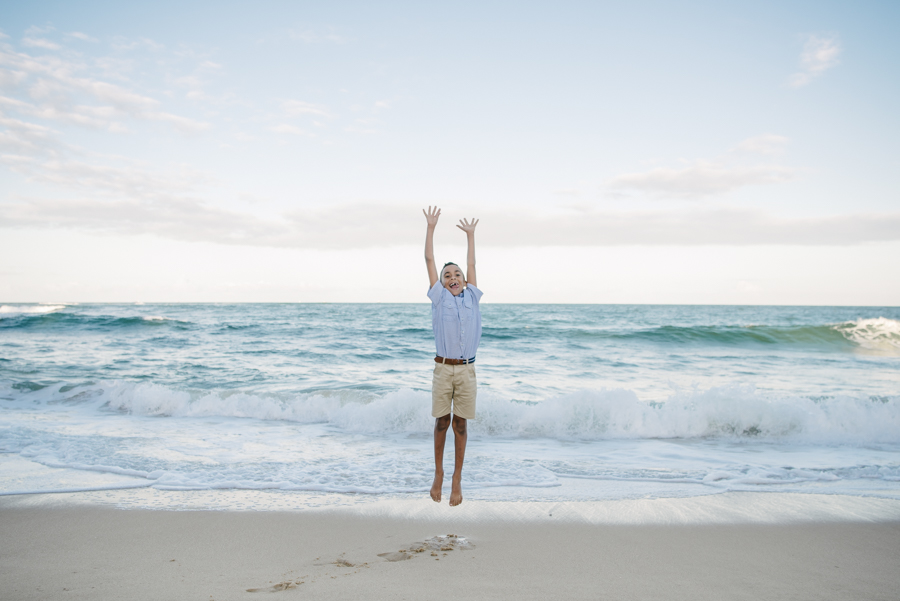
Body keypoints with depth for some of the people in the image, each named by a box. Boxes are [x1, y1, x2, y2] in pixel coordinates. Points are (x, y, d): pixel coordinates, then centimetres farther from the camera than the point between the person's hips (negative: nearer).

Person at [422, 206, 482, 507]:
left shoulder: (471, 297, 12)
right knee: (441, 423, 6)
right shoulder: (439, 297, 6)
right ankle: (438, 474, 21)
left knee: (460, 424, 6)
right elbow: (429, 260, 8)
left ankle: (457, 480, 14)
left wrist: (470, 234, 29)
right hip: (443, 368, -1)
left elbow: (472, 264, 23)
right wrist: (431, 227, 11)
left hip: (467, 370, 1)